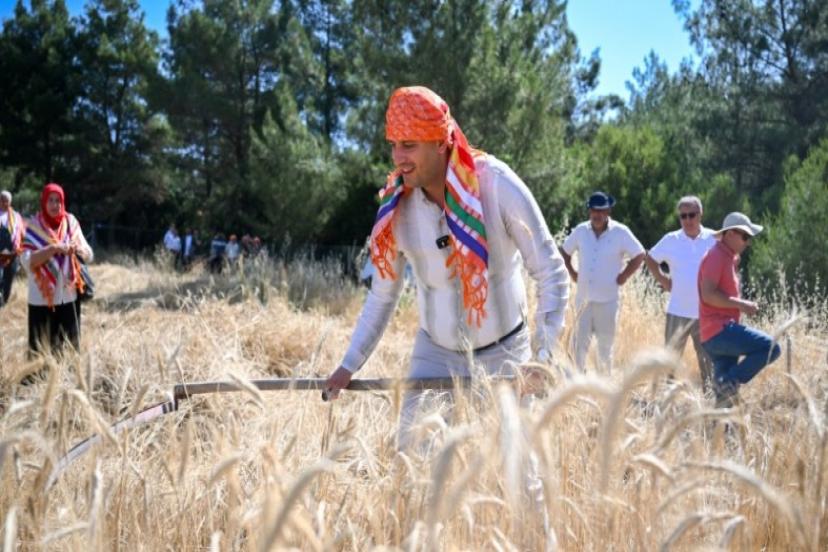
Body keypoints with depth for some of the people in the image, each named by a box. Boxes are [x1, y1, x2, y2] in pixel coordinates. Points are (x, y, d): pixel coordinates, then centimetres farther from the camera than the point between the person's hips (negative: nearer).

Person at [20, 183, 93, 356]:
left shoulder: (71, 223, 6)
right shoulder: (34, 226, -4)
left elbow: (89, 255, 6)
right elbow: (27, 261, -14)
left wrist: (77, 249, -15)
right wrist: (53, 248, -24)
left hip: (69, 297, 3)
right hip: (42, 299, -3)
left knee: (70, 347, 7)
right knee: (41, 348, -1)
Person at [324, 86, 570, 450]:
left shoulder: (497, 185, -19)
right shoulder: (397, 205, -8)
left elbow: (551, 273, -14)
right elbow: (382, 296, 4)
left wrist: (543, 355, -21)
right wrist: (349, 365, 1)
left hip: (503, 352, -2)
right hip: (435, 352, 2)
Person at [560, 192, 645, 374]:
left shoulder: (620, 232, -7)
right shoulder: (581, 231, 3)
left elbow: (639, 256, 0)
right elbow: (565, 252, 18)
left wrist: (623, 277, -5)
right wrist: (572, 273, 8)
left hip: (607, 299, -3)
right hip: (583, 298, 3)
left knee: (605, 345, 5)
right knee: (580, 342, 5)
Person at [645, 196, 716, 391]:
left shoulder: (714, 239, -1)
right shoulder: (671, 240, 1)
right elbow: (650, 259, 15)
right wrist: (663, 281, 5)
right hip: (677, 311, 0)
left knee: (708, 360, 7)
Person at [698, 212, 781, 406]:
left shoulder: (729, 258, 23)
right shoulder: (716, 257, -9)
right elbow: (708, 295, -19)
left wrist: (742, 306, 15)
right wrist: (741, 304, -16)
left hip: (718, 333, 10)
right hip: (719, 330, -10)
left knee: (726, 393, 7)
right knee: (771, 348, -18)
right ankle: (729, 382, -18)